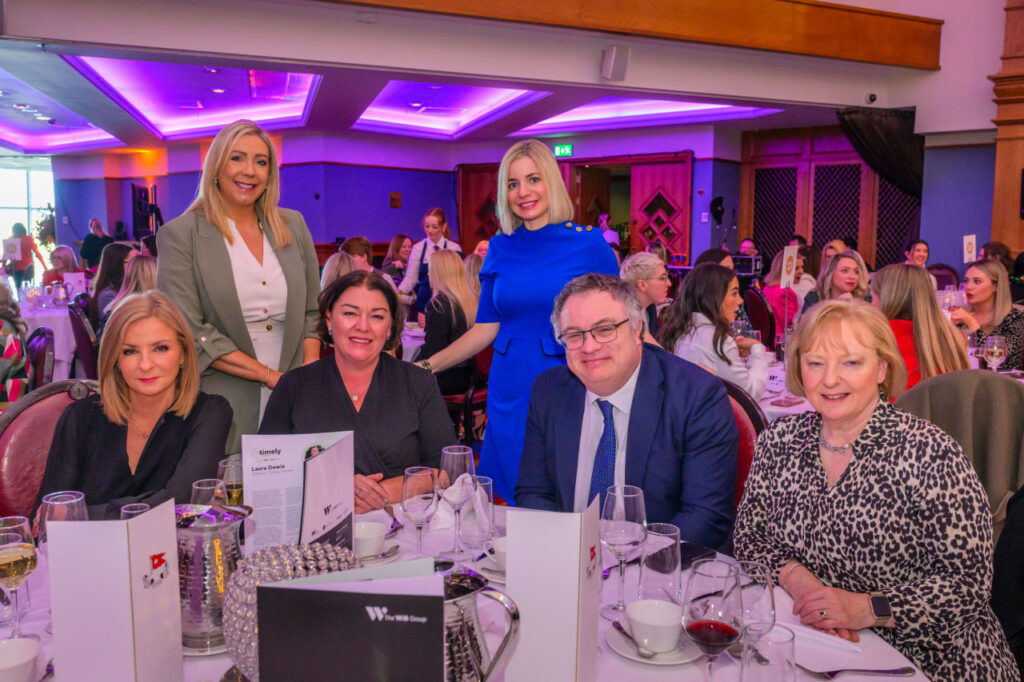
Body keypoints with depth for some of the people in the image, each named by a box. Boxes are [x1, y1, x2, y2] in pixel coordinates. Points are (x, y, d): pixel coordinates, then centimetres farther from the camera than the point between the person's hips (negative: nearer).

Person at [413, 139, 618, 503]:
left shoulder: (589, 245, -3)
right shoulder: (500, 248, 7)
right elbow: (486, 328, 7)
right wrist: (426, 366, -1)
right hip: (509, 394, 3)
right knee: (514, 499, 10)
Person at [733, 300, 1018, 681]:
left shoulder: (928, 453, -13)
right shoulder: (779, 440, 0)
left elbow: (969, 582, -12)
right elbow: (749, 535, 5)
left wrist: (867, 609, -22)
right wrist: (796, 578, -14)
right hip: (814, 649, 3)